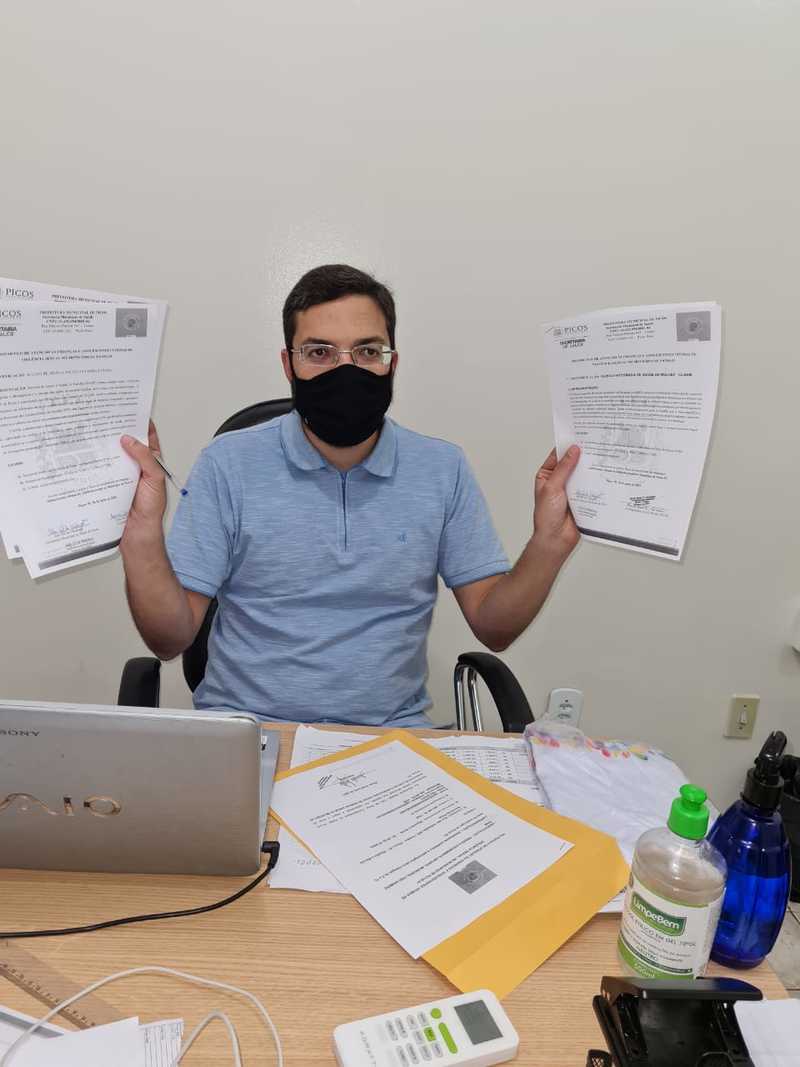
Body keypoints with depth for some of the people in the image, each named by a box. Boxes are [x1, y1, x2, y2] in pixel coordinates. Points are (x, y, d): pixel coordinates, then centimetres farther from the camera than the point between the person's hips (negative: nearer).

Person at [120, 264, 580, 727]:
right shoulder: (228, 464, -7)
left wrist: (548, 543, -18)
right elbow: (171, 639, -8)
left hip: (391, 728, 2)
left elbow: (493, 626, -2)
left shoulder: (444, 469, -3)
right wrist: (143, 535, -24)